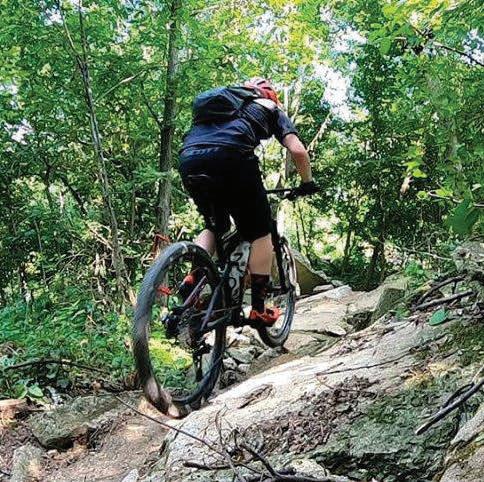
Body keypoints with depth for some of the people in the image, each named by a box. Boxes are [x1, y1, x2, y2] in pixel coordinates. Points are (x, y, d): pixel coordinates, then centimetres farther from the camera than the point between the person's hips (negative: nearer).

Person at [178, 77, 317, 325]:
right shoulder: (270, 107, 27)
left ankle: (193, 279, 4)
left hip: (189, 158, 5)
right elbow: (297, 150, 13)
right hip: (231, 157, -5)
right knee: (259, 232, 11)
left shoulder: (224, 97, 40)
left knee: (213, 226, 26)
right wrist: (307, 182, 29)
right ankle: (259, 309, 10)